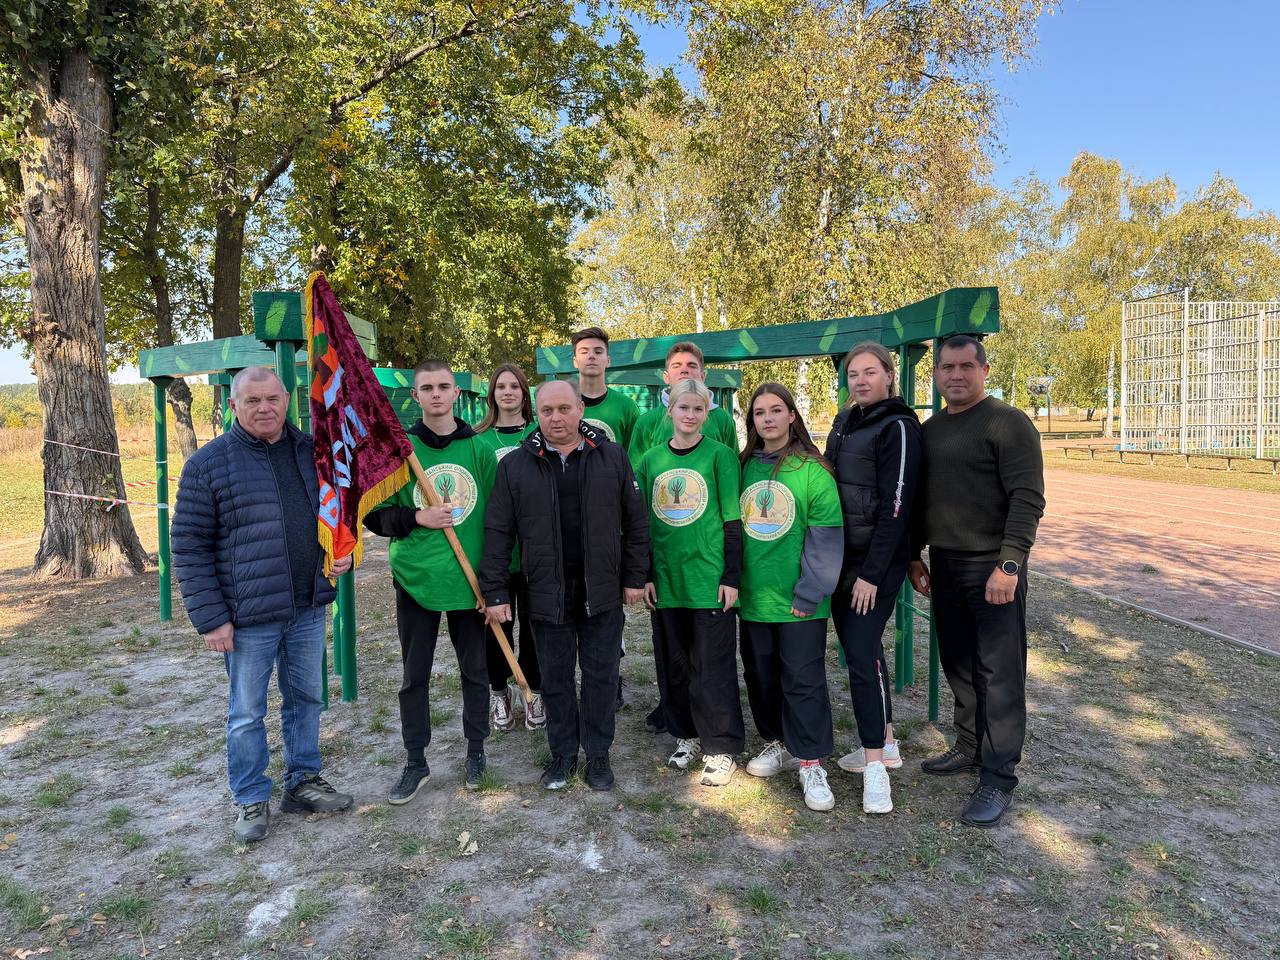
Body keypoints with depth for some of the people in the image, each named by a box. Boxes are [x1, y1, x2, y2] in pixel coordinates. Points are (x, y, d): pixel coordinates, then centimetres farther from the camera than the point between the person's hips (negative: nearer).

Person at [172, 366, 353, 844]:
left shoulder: (311, 451, 5)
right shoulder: (208, 463, -8)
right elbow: (189, 548, -8)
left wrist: (342, 552, 0)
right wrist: (211, 617, -12)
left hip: (309, 608, 4)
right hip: (249, 616, -4)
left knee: (306, 699, 16)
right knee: (247, 713, 9)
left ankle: (302, 782, 34)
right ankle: (252, 800, 27)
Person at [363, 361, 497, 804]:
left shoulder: (480, 450, 1)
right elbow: (373, 513, 2)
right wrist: (417, 518, -15)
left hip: (469, 580, 1)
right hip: (415, 579, 0)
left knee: (475, 670, 13)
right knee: (415, 676, 10)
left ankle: (476, 750, 31)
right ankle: (415, 763, 25)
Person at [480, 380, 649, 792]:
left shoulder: (612, 458, 0)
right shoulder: (515, 465, -1)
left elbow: (635, 521, 4)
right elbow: (498, 533, -1)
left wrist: (634, 577, 1)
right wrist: (496, 592, -4)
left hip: (602, 592, 0)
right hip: (547, 595, 0)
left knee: (601, 676, 11)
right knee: (556, 678, 12)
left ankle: (598, 754, 27)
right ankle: (563, 753, 30)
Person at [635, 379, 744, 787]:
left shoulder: (719, 455, -4)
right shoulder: (651, 460, 7)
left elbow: (733, 521, -5)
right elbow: (643, 523, 11)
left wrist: (731, 577, -8)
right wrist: (644, 575, 7)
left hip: (710, 579, -4)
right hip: (667, 579, 4)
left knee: (713, 667, 2)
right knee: (677, 663, 14)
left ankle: (722, 748, 16)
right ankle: (687, 735, 30)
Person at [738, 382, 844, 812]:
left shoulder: (813, 470, -8)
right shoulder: (744, 467, 7)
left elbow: (826, 539, -11)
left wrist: (810, 592, -14)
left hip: (799, 601, -5)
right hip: (753, 597, 5)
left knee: (803, 678, 1)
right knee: (761, 673, 15)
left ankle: (810, 763, 13)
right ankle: (778, 743, 33)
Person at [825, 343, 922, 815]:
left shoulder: (897, 427, -12)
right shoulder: (845, 421, 12)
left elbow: (896, 507, -17)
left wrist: (872, 574, -19)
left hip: (877, 562, -8)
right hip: (841, 556, 8)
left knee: (862, 653, -10)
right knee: (859, 648, 14)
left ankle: (875, 763, 2)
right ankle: (885, 744, 28)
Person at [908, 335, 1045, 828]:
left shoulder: (1008, 423, -8)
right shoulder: (930, 429, 13)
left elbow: (1027, 500, -15)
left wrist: (1009, 564, -22)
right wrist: (916, 556, 17)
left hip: (992, 568, -7)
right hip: (944, 565, 7)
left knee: (999, 674, -2)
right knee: (957, 664, 15)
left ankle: (998, 778, 5)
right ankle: (969, 747, 31)